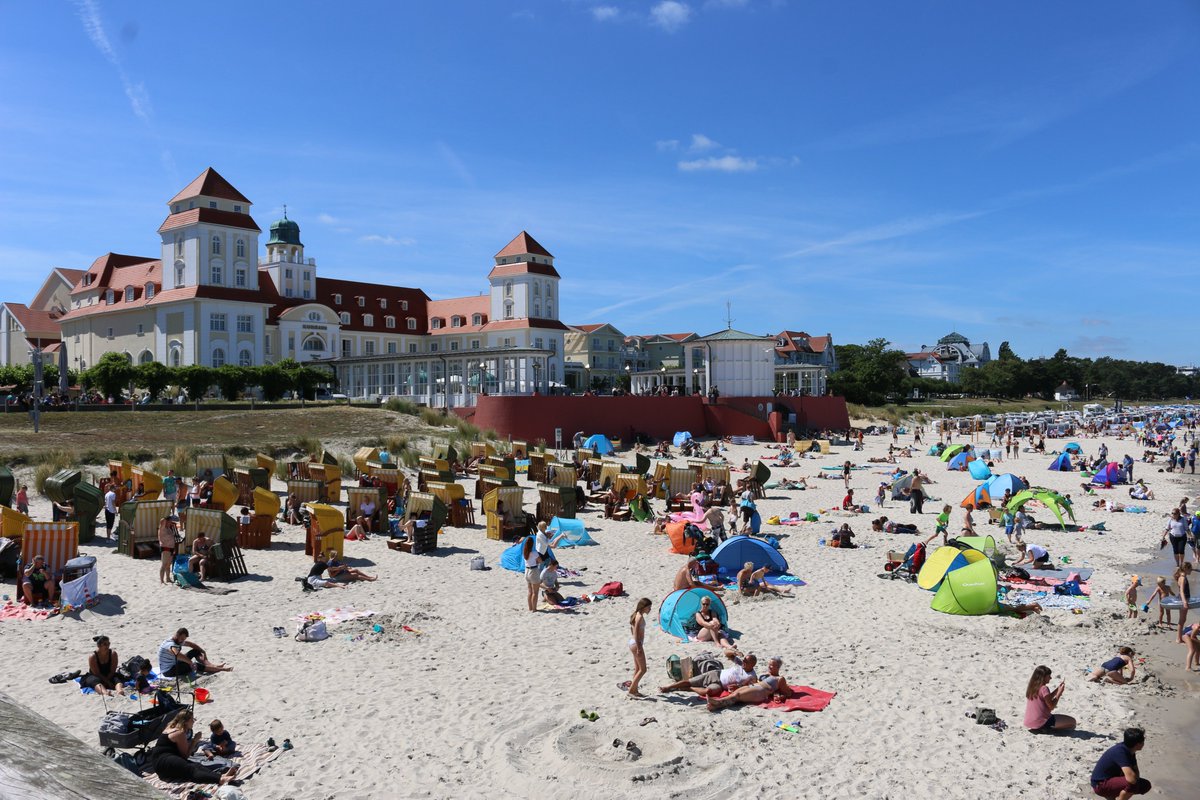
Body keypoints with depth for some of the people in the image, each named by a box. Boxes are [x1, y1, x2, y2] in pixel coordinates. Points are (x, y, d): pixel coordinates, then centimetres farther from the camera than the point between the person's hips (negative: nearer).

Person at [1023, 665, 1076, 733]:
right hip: (1040, 722, -9)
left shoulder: (1032, 687, 9)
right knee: (1072, 722, -2)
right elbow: (1051, 707, -13)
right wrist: (1059, 693, -5)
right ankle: (1046, 729, -7)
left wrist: (1057, 690, 13)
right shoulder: (1044, 688, -17)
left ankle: (1040, 728, 13)